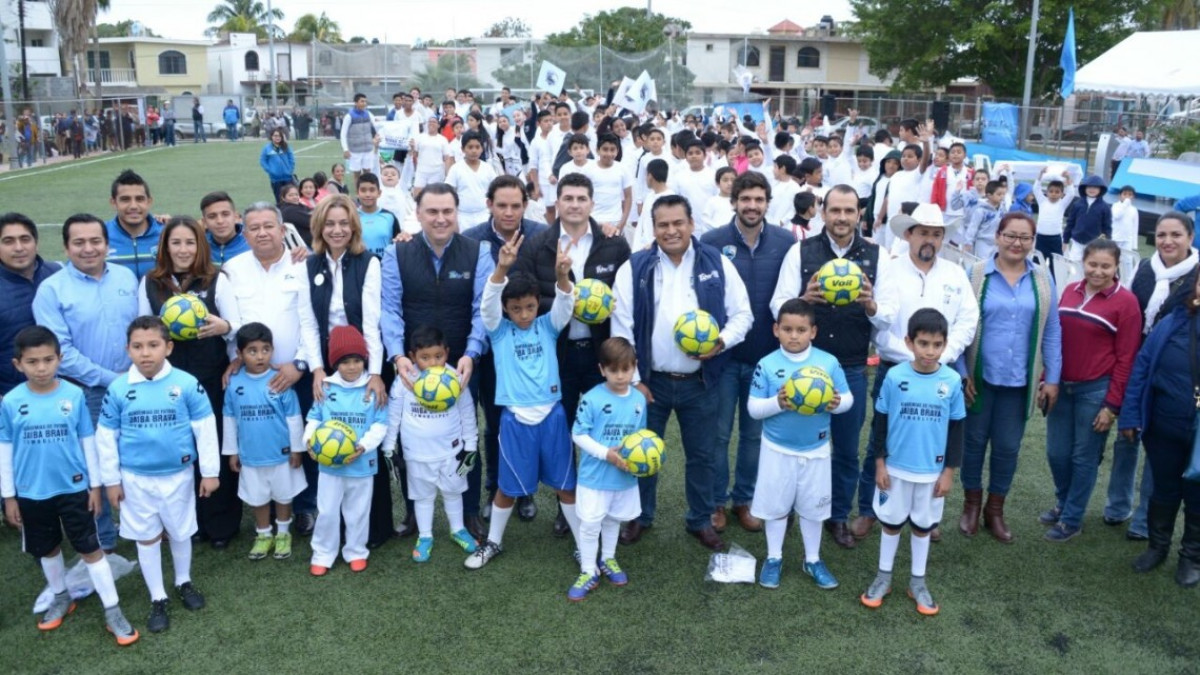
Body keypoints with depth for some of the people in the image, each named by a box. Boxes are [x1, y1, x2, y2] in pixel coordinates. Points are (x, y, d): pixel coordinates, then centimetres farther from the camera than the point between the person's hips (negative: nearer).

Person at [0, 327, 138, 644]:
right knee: (47, 549, 19)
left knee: (90, 548, 3)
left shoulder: (74, 395, -10)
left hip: (74, 487, -1)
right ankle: (61, 599, 40)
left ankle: (113, 611, 10)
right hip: (31, 493, 2)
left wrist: (95, 485, 1)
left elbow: (88, 442, -2)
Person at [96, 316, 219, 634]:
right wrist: (111, 479, 2)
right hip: (136, 479, 1)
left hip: (178, 475, -1)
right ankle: (157, 599, 27)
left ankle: (184, 583, 41)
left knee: (180, 533, 17)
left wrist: (209, 472, -5)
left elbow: (205, 428, -7)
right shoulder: (118, 389, -9)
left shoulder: (186, 384, -13)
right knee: (147, 539, 12)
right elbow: (106, 436, 0)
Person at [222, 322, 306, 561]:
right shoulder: (234, 383, -7)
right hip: (250, 456, 2)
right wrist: (231, 451, 7)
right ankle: (263, 535, 36)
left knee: (283, 496, 15)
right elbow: (229, 420, 3)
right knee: (257, 498, 17)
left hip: (281, 454, -2)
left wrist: (297, 449, -4)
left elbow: (294, 418, -7)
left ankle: (283, 534, 35)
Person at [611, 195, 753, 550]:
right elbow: (622, 327, -4)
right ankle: (640, 516, 34)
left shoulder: (718, 264, -2)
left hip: (698, 382, 1)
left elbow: (742, 313, 2)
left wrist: (722, 341, -17)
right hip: (650, 381, 0)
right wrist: (632, 379, -7)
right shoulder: (634, 268, -4)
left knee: (703, 455, 13)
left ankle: (701, 520, 32)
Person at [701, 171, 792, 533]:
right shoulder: (712, 242, -7)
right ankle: (716, 501, 26)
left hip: (767, 355, 2)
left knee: (755, 434, 14)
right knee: (718, 433, 9)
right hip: (723, 354, -2)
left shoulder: (786, 243, -2)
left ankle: (744, 499, 31)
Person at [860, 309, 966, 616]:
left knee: (923, 525, 15)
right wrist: (879, 463, -2)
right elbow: (880, 421, -3)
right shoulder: (894, 377, -12)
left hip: (932, 471, 1)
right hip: (896, 467, -1)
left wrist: (949, 470, 0)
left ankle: (917, 581, 31)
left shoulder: (952, 381, -10)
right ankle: (883, 576, 31)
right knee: (891, 521, 14)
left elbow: (956, 429, -1)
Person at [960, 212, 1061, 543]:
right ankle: (971, 505, 29)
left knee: (1008, 447, 11)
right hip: (980, 377, -2)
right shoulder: (976, 275, -5)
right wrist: (961, 372, -8)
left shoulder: (1043, 281, 2)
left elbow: (1052, 332, 5)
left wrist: (1052, 378, 2)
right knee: (974, 441, 11)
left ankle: (995, 510, 27)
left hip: (1020, 380, 2)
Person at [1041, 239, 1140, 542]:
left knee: (1084, 457, 7)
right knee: (1056, 453, 12)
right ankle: (1063, 503, 37)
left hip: (1096, 391, -4)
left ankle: (1072, 520, 22)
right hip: (1062, 386, 5)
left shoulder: (1125, 301, -9)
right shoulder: (1070, 291, 6)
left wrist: (1112, 404, -10)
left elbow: (1125, 358, -9)